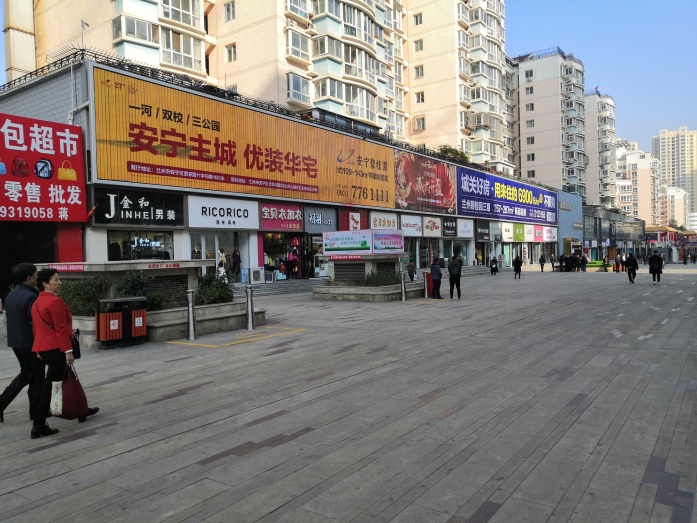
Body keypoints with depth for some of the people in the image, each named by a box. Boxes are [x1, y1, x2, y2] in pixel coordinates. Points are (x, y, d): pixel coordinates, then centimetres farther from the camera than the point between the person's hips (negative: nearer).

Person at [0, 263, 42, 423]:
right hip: (31, 342, -9)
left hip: (15, 341, 9)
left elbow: (14, 319, 15)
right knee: (36, 377, 5)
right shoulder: (30, 297, -20)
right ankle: (36, 411, 14)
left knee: (25, 374, 22)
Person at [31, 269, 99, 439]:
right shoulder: (55, 302, -17)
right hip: (55, 349, -10)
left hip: (43, 348, 10)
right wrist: (68, 351, -19)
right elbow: (61, 329, -21)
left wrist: (39, 350, 24)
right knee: (50, 385, -1)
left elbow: (36, 327, 19)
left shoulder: (37, 302, 14)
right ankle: (38, 426, 6)